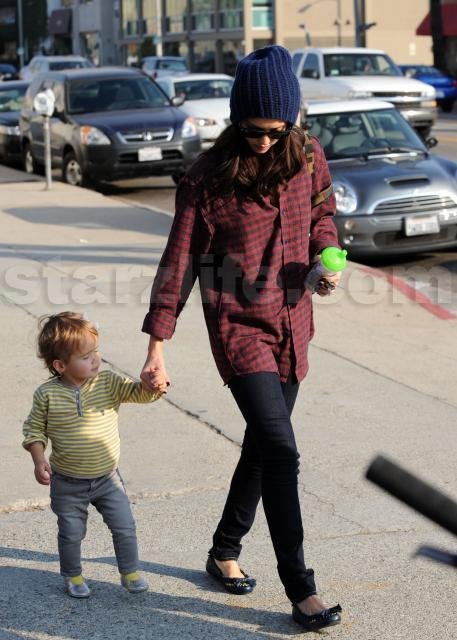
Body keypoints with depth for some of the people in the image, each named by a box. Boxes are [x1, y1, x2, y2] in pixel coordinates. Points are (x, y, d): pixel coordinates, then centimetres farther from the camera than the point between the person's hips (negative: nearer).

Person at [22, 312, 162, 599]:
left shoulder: (108, 383, -10)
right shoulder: (47, 394, -13)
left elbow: (140, 392, -18)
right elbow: (34, 429, -2)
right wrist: (39, 460, -14)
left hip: (107, 478, 2)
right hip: (67, 483, -1)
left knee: (125, 527, 6)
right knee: (71, 534, 11)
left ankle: (130, 572, 28)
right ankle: (73, 576, 35)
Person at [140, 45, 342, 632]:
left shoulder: (308, 159, -1)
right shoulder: (207, 177, -13)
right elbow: (179, 263, -11)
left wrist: (326, 254, -4)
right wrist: (156, 351, -14)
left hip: (291, 324, 5)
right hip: (238, 326, -5)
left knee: (263, 446, 15)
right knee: (280, 451, -14)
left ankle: (225, 552, 35)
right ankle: (300, 590, -9)